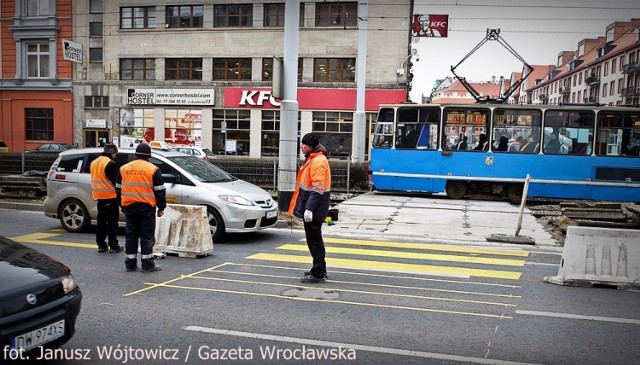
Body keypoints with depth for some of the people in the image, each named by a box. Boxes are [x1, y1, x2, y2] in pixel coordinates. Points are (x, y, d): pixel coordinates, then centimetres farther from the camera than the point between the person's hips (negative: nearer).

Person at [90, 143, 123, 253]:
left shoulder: (94, 162, 13)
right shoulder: (110, 163, -14)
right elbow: (116, 181, -14)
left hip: (98, 196, 8)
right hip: (110, 196, -8)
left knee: (101, 220, 12)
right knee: (112, 221, -2)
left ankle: (101, 245, 15)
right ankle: (113, 246, -1)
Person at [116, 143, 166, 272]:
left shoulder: (124, 168, 10)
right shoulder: (153, 169, -4)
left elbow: (118, 189, 16)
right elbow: (160, 190, -4)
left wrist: (122, 205, 25)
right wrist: (161, 207, 4)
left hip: (129, 206, 4)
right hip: (147, 207, -4)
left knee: (131, 235, 11)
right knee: (147, 235, 0)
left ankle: (130, 263, 14)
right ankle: (147, 264, 0)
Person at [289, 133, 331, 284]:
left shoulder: (318, 161, -17)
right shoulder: (311, 159, 15)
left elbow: (318, 188, -23)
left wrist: (309, 208, -25)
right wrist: (305, 207, 22)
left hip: (314, 209, -10)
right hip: (311, 208, 10)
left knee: (314, 239, -4)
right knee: (314, 239, 17)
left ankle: (318, 274, 3)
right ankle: (319, 270, 28)